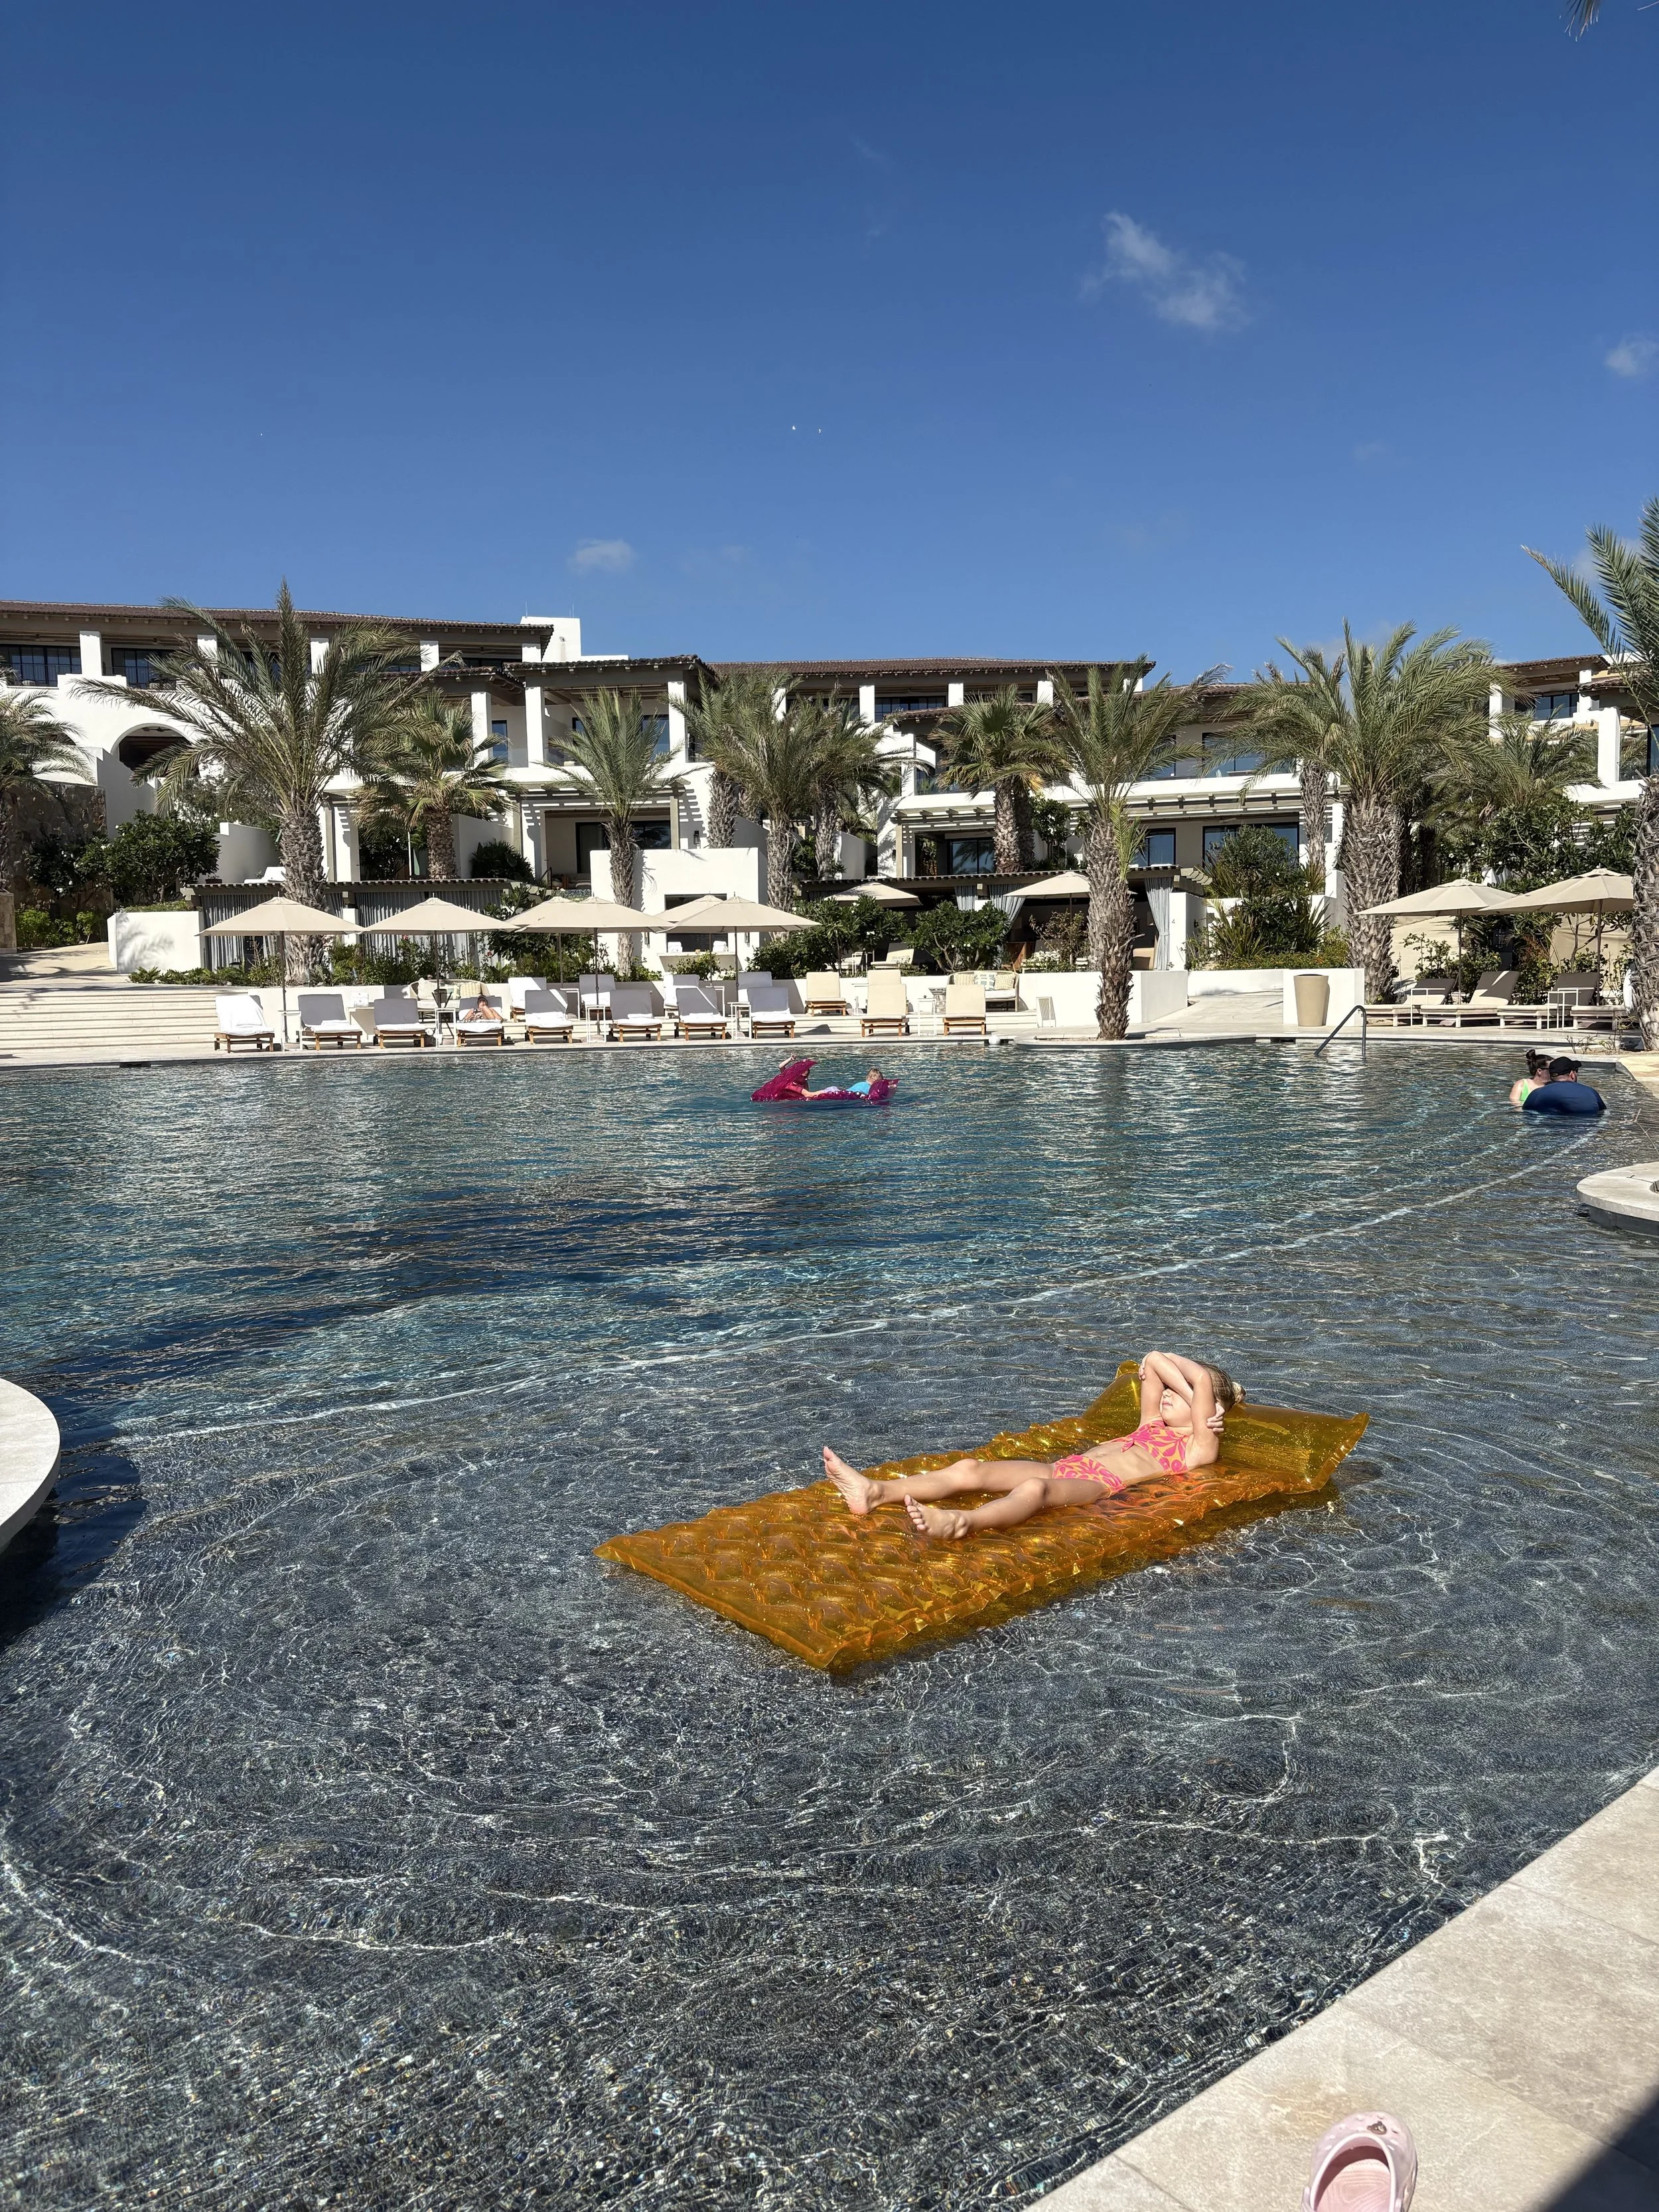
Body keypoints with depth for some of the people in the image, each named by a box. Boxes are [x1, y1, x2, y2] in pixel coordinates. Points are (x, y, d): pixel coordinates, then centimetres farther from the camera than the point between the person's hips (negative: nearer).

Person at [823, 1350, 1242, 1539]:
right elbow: (1152, 1362, 35)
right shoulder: (1153, 1426, 35)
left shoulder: (1200, 1446, 11)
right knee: (969, 1469, -15)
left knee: (1035, 1487, -42)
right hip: (1067, 1465, 9)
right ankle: (876, 1493, -31)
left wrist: (1182, 1380, 15)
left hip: (1100, 1484, -8)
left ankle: (961, 1522, -72)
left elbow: (1203, 1379, -3)